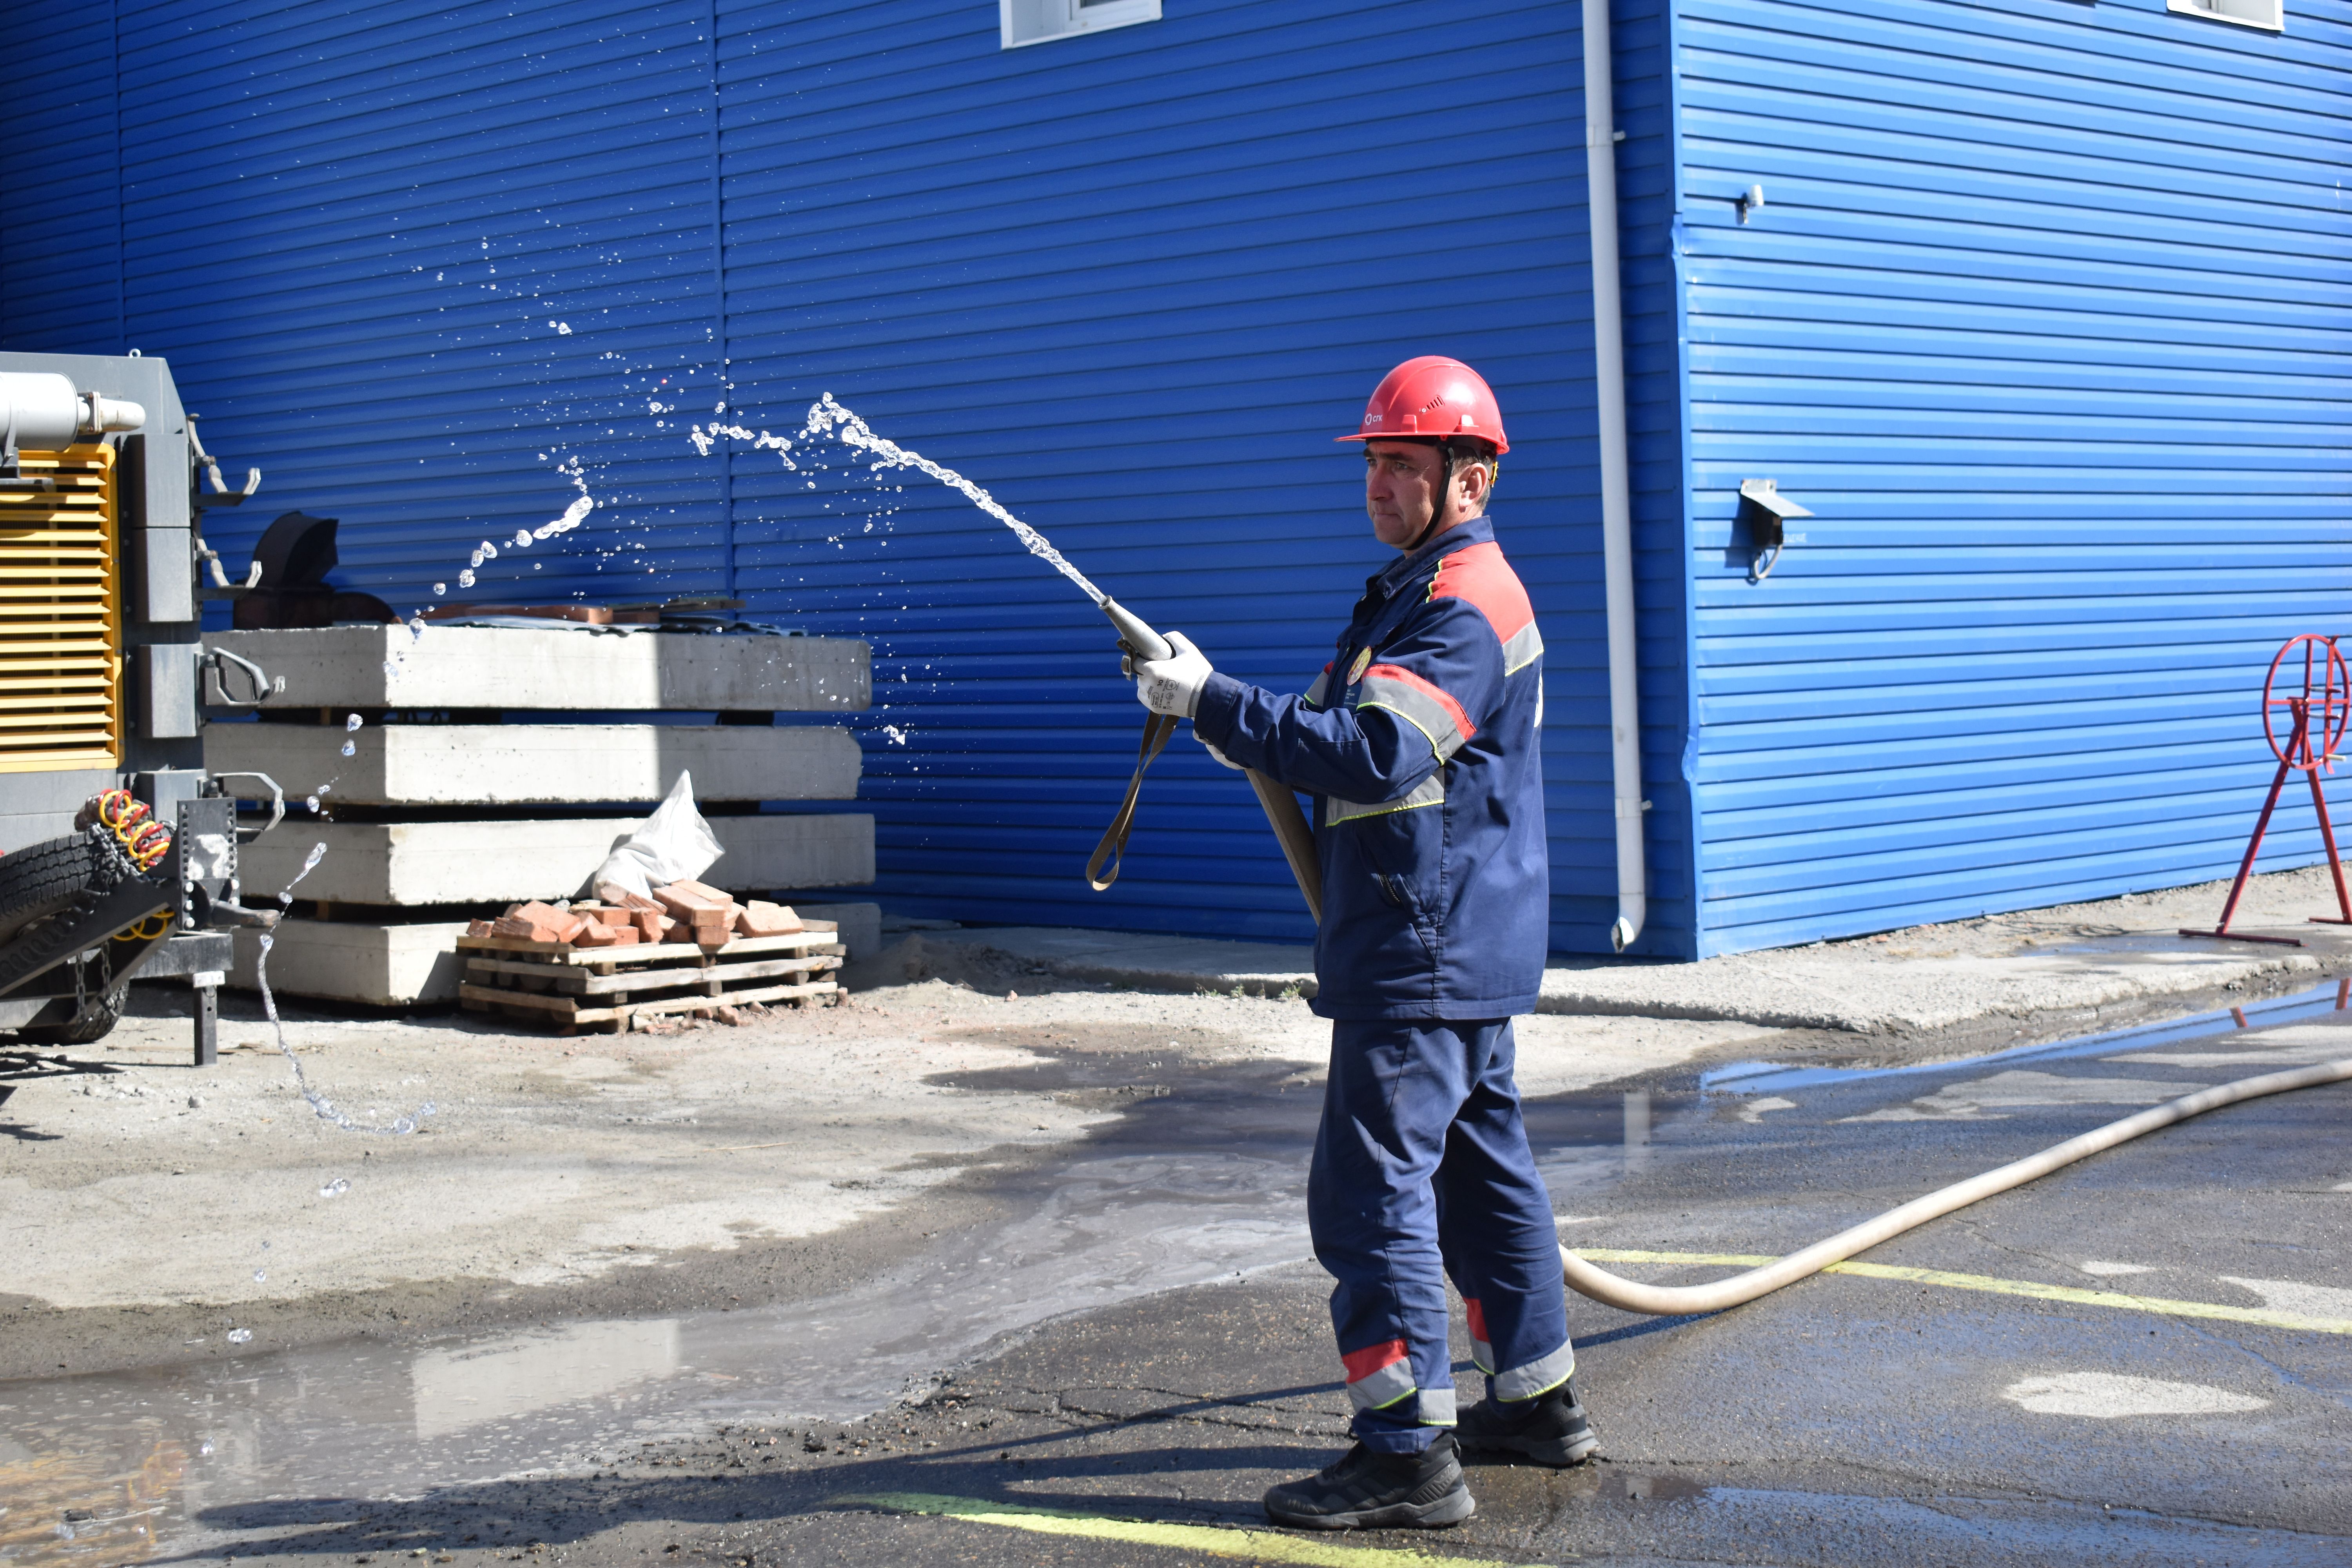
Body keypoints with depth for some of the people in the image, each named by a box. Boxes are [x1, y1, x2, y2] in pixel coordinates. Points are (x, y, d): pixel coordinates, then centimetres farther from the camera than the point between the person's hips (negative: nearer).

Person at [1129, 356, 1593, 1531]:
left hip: (1425, 950, -11)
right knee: (1478, 1167, 18)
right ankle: (1537, 1402, 29)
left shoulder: (1464, 604, -16)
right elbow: (1357, 740, 22)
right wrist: (1235, 728, 6)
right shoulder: (1416, 590, 19)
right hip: (1464, 945, 11)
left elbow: (1373, 755, -26)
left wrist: (1212, 705, -25)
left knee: (1372, 1186, -12)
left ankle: (1408, 1453, -10)